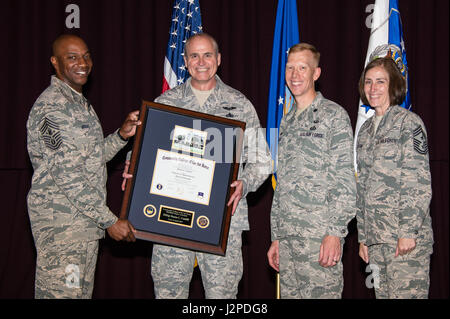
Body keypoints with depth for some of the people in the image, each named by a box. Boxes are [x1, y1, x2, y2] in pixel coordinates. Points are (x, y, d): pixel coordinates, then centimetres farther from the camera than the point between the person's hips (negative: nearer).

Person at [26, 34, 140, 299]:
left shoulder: (81, 104, 17)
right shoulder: (52, 106, -15)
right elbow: (67, 173, -21)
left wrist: (122, 135, 4)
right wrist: (110, 220, -19)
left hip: (86, 220, 10)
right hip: (61, 223, -10)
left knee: (82, 292, 14)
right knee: (62, 293, -7)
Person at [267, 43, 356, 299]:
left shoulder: (334, 115, -2)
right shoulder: (287, 122, 20)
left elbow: (345, 180, -10)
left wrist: (335, 232, -18)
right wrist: (276, 237, 18)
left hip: (320, 237, -7)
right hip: (288, 237, 7)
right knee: (289, 293, 9)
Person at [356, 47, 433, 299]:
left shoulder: (408, 122, -4)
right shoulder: (366, 130, 17)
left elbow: (420, 183, -11)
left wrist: (409, 231, -17)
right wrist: (363, 236, 15)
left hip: (406, 238, -7)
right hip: (376, 238, 7)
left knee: (407, 294, -8)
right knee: (383, 294, 8)